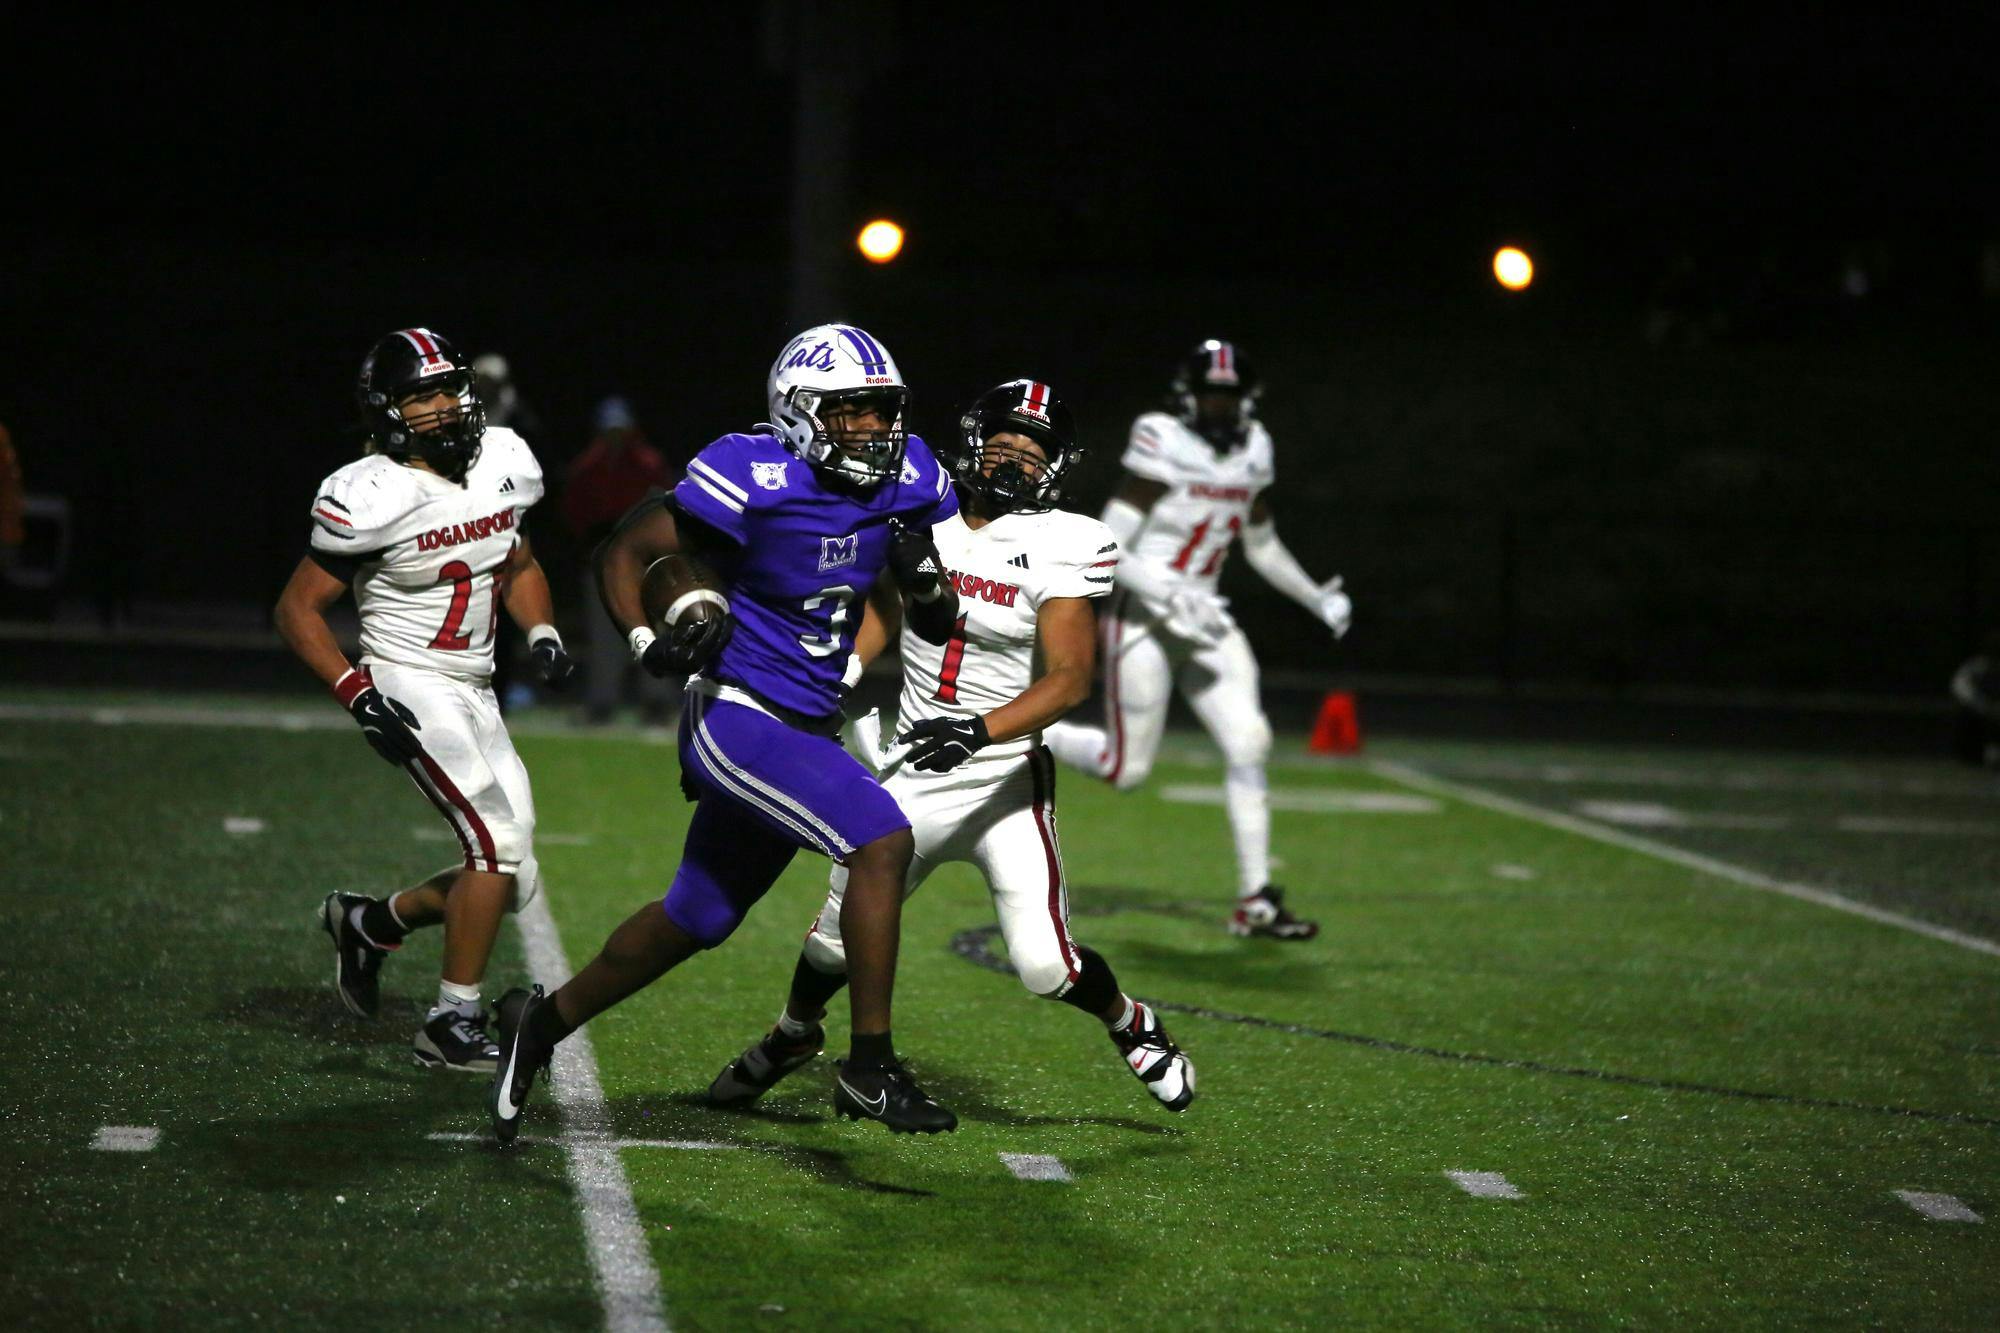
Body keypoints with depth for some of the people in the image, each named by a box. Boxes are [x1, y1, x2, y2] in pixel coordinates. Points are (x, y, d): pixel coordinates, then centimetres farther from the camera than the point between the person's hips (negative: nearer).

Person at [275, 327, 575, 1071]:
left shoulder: (502, 464, 3)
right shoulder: (375, 498, -16)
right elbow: (298, 607, -11)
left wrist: (542, 634, 2)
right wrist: (359, 696, -21)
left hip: (476, 693, 7)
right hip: (411, 690, -7)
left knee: (511, 882, 6)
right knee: (499, 842, -19)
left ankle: (367, 925, 30)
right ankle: (452, 1025, -8)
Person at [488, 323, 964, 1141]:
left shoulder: (904, 479, 2)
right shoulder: (754, 480, -18)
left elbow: (938, 625, 10)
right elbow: (622, 552, -9)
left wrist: (925, 584, -12)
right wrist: (648, 642, -23)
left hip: (806, 728, 8)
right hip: (738, 719, -8)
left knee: (697, 919, 17)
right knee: (882, 841, -23)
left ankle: (544, 1021, 37)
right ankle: (869, 1070, -14)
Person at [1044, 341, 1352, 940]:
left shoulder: (1252, 452, 6)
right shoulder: (1162, 449, -16)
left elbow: (1263, 547, 21)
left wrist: (1317, 598, 14)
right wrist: (1170, 597, -28)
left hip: (1203, 622, 6)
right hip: (1143, 620, -6)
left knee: (1248, 744, -8)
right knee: (1127, 769, -2)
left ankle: (1256, 901, -3)